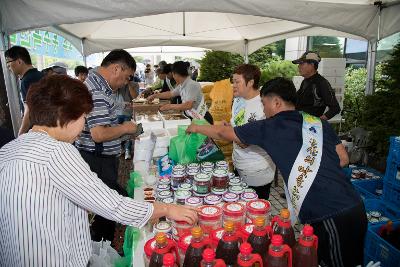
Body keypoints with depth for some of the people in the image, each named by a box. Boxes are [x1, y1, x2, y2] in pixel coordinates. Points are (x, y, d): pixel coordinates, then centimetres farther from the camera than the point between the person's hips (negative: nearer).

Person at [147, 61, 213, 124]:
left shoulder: (192, 85, -19)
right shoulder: (181, 85, 6)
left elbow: (188, 105, -28)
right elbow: (170, 94, 22)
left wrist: (170, 106, -19)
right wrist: (155, 95, 27)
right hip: (192, 117, 7)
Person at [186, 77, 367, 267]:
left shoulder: (269, 127, -4)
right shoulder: (320, 123, 9)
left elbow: (224, 133, 8)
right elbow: (343, 159, 13)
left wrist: (197, 128, 24)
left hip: (328, 219, -6)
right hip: (355, 207, 7)